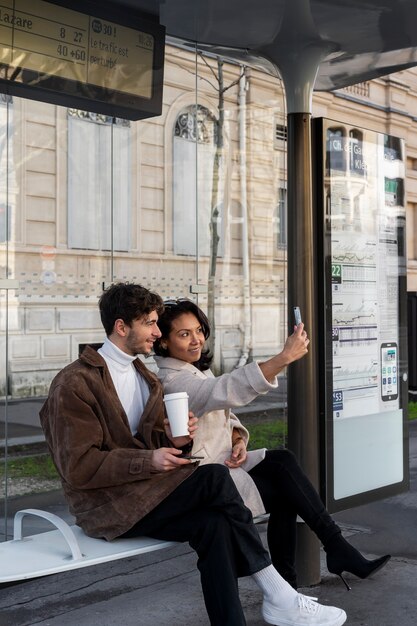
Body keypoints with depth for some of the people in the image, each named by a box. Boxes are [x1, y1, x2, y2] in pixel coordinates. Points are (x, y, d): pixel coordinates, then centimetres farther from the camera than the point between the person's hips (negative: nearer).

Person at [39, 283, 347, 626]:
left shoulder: (144, 375, 17)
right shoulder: (74, 384, -10)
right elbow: (79, 467, -15)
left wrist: (175, 439, -4)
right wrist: (149, 460, -22)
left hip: (141, 490, 7)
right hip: (106, 504, -7)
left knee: (215, 524, -24)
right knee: (215, 477, -25)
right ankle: (277, 595, -14)